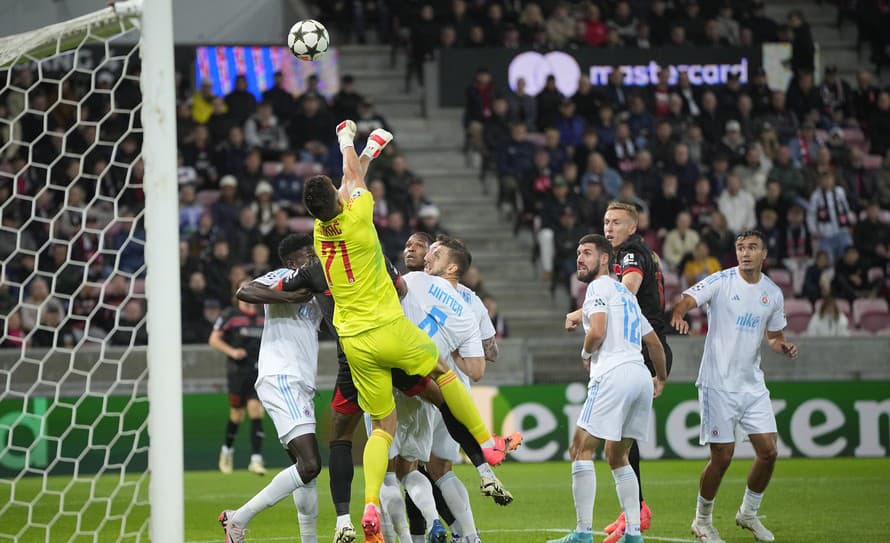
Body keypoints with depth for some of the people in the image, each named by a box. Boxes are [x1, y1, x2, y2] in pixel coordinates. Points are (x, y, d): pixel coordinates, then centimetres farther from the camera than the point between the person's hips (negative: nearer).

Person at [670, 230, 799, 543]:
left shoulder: (773, 293, 7)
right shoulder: (721, 282, -8)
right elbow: (686, 301, -21)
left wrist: (783, 347, -3)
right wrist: (678, 315, -44)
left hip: (752, 384, 5)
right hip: (718, 384, -5)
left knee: (768, 451, 0)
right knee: (722, 456, -4)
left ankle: (748, 513, 22)